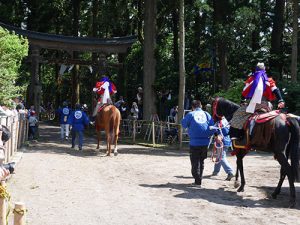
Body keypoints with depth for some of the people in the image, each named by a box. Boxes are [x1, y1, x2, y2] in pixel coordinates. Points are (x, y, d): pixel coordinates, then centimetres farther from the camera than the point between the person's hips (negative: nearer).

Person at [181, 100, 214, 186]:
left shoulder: (190, 114, -4)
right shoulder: (206, 114, 5)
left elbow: (184, 124, 7)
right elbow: (212, 127, 1)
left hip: (194, 142, -3)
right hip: (205, 142, 3)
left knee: (195, 162, 4)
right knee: (201, 161, 17)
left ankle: (198, 181, -1)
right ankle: (199, 180, 23)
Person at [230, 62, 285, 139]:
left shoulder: (251, 79, 10)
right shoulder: (269, 80, 14)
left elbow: (244, 92, 9)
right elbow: (275, 91, 3)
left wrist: (243, 101, 21)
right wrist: (281, 101, -3)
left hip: (252, 104, -2)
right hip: (265, 105, 3)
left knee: (238, 115, 4)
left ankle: (235, 136, -9)